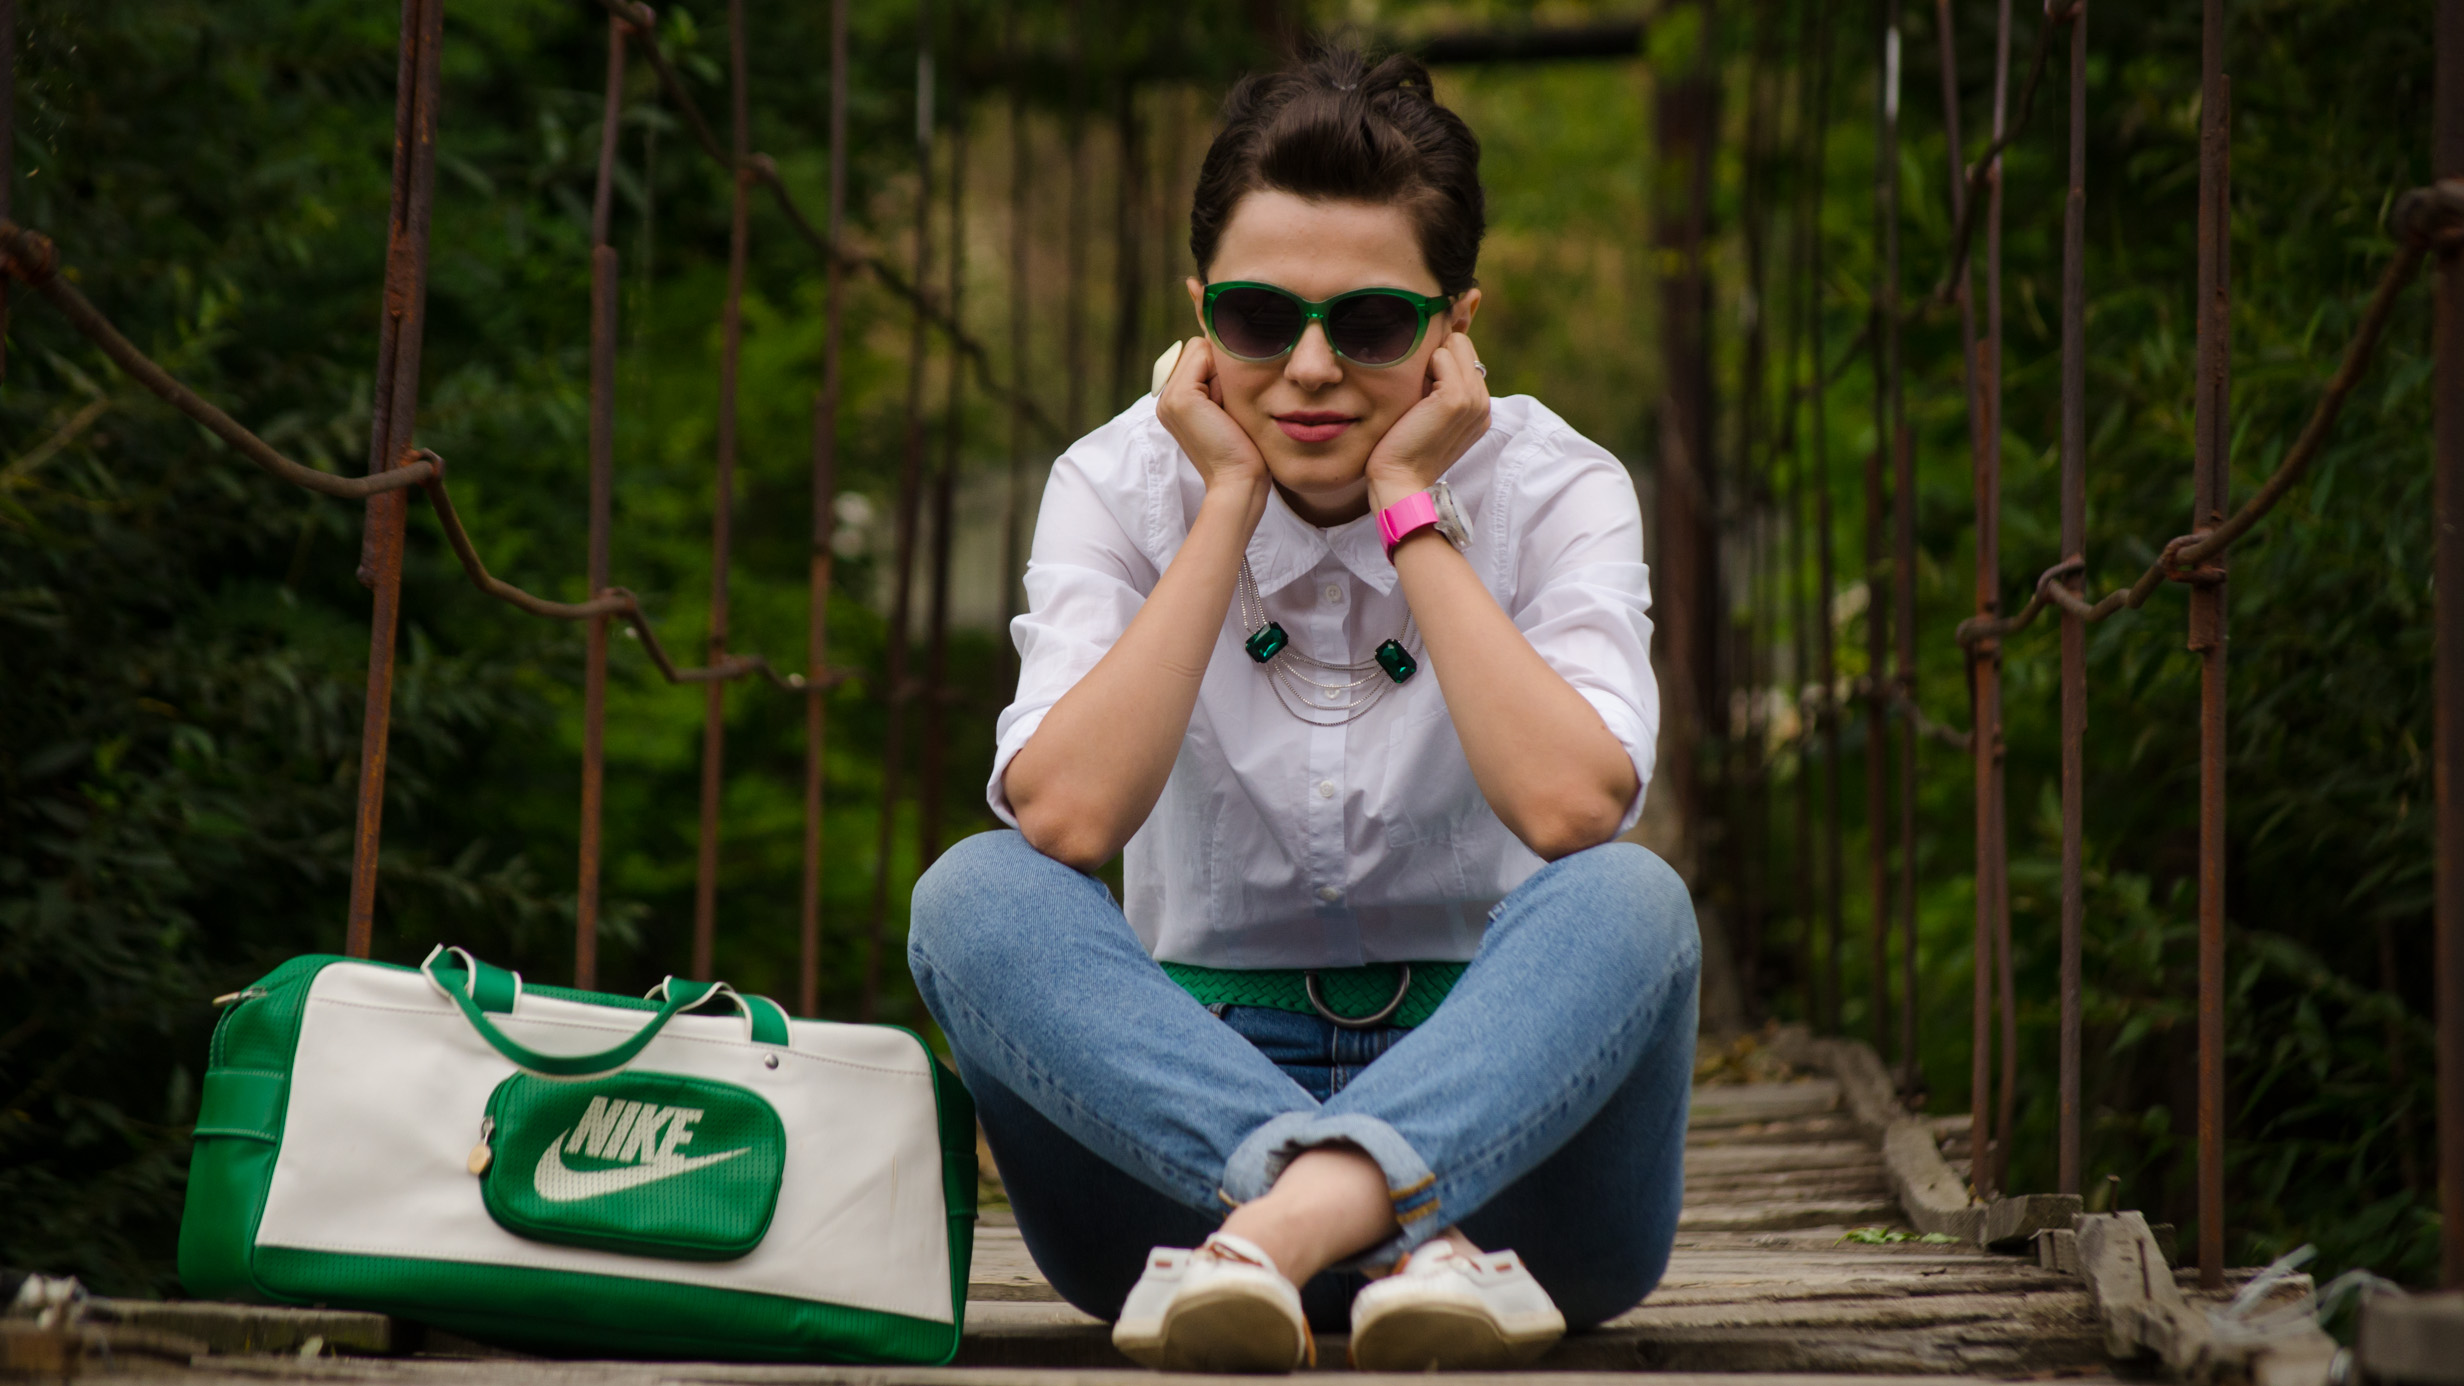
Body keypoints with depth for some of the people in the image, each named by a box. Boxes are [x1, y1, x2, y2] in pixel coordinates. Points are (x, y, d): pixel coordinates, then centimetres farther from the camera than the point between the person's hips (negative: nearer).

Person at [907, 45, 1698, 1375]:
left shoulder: (1551, 490, -4)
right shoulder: (1121, 486, -2)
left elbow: (1571, 806, -24)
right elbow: (1066, 819, -20)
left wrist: (1407, 504, -17)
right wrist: (1230, 504, -15)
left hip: (1497, 1096, -1)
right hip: (1191, 1081, 1)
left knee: (1630, 900, -30)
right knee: (972, 890, -26)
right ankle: (1403, 1233, -40)